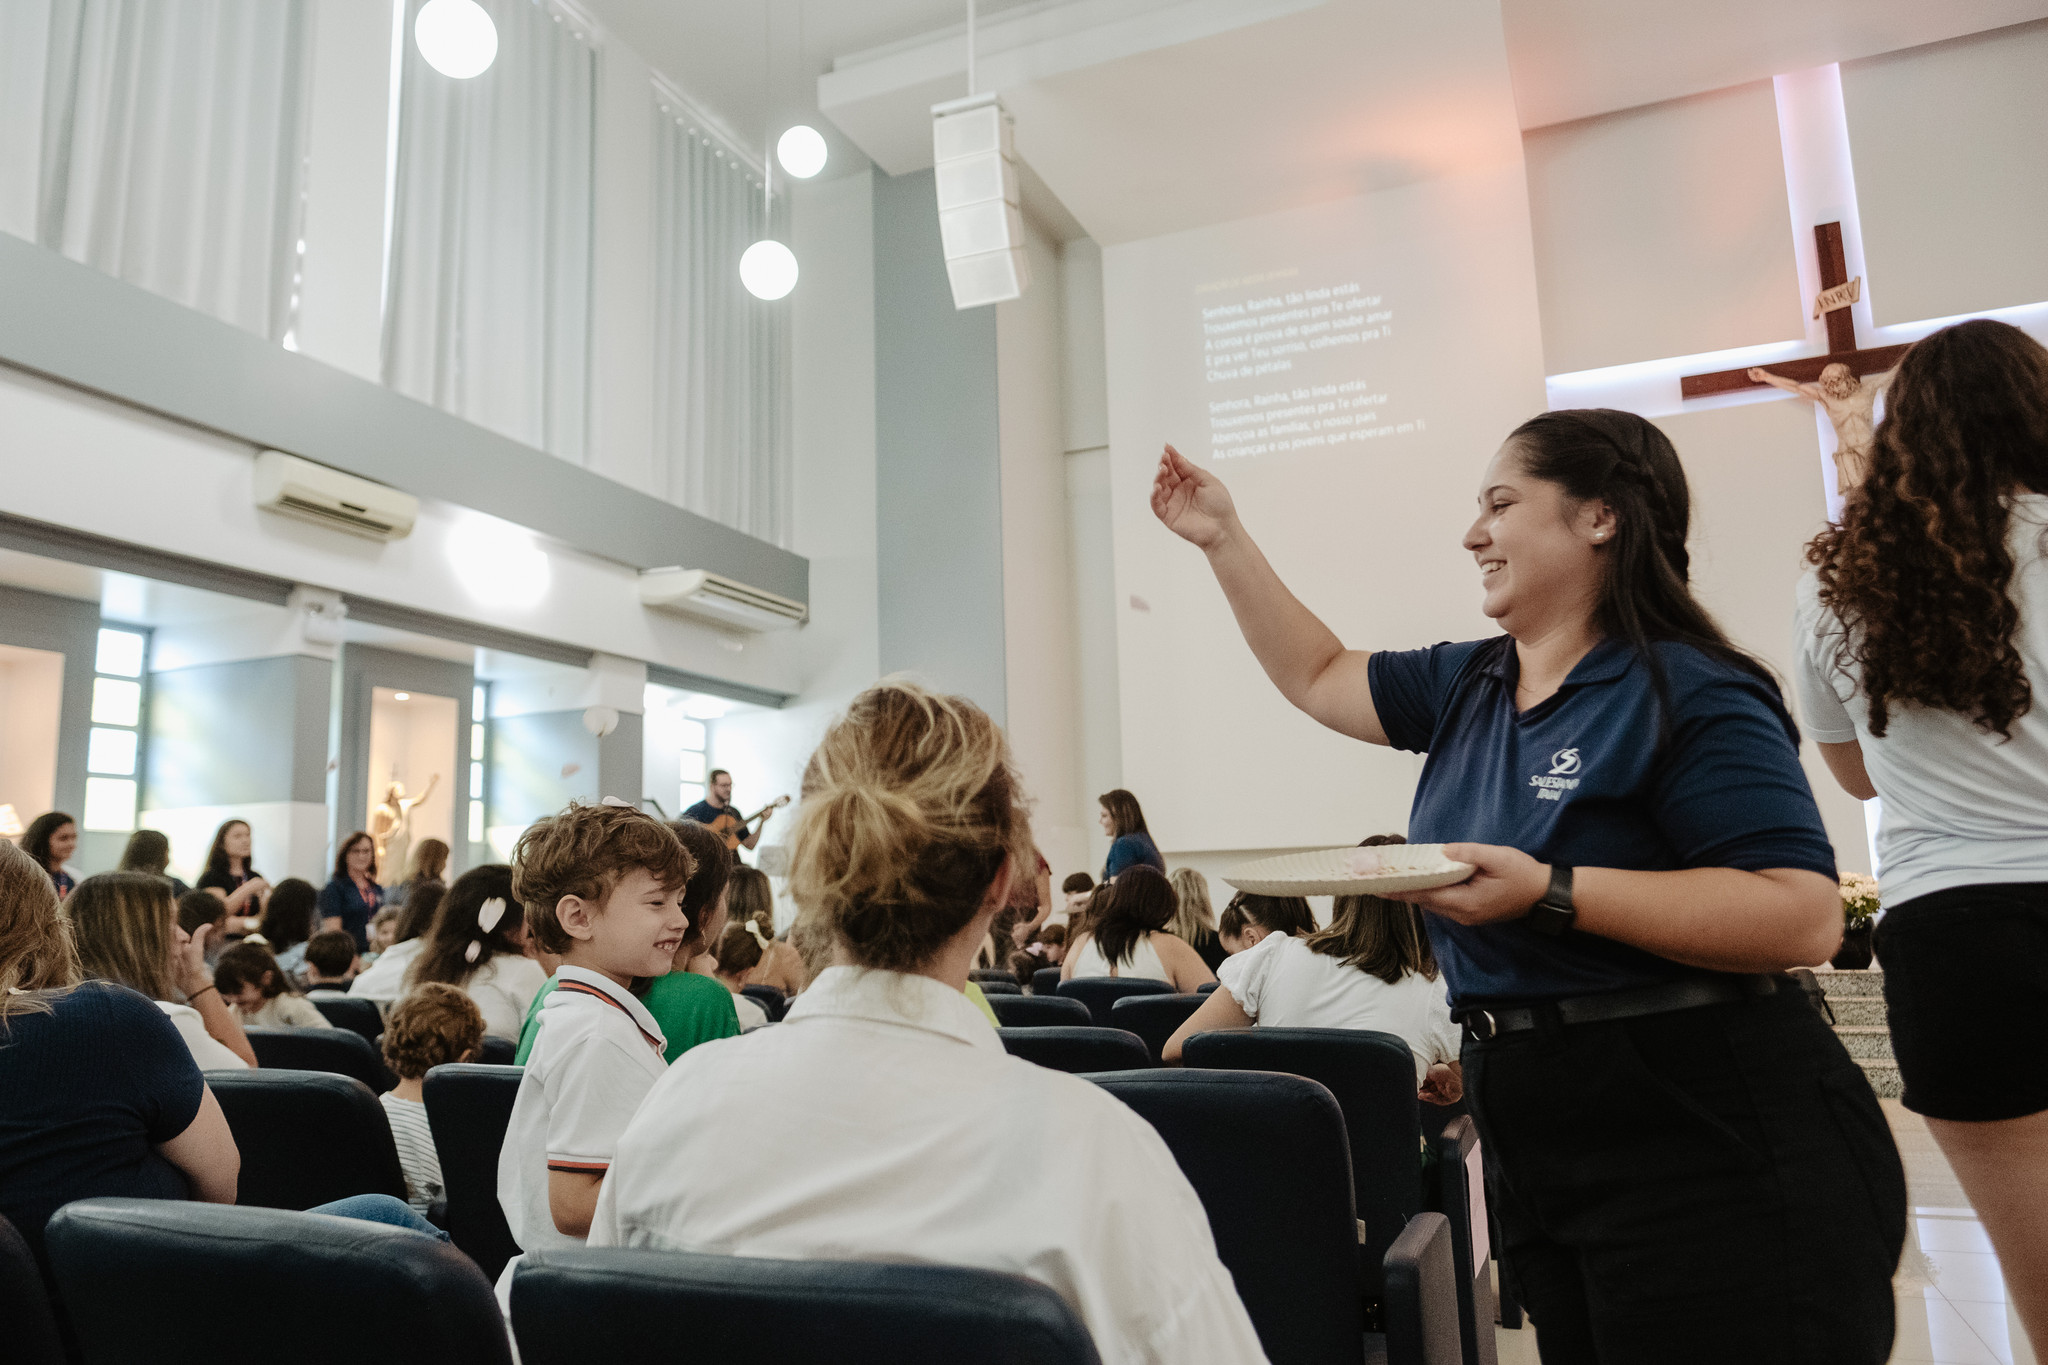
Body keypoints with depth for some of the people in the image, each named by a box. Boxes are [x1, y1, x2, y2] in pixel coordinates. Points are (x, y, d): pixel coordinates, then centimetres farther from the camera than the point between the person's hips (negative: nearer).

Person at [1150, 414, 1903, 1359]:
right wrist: (1223, 538, 18)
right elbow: (1318, 676, 20)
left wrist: (1551, 892, -28)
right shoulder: (1465, 686, 9)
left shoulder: (1690, 694, -15)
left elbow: (1806, 917, -22)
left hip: (1706, 1149, -7)